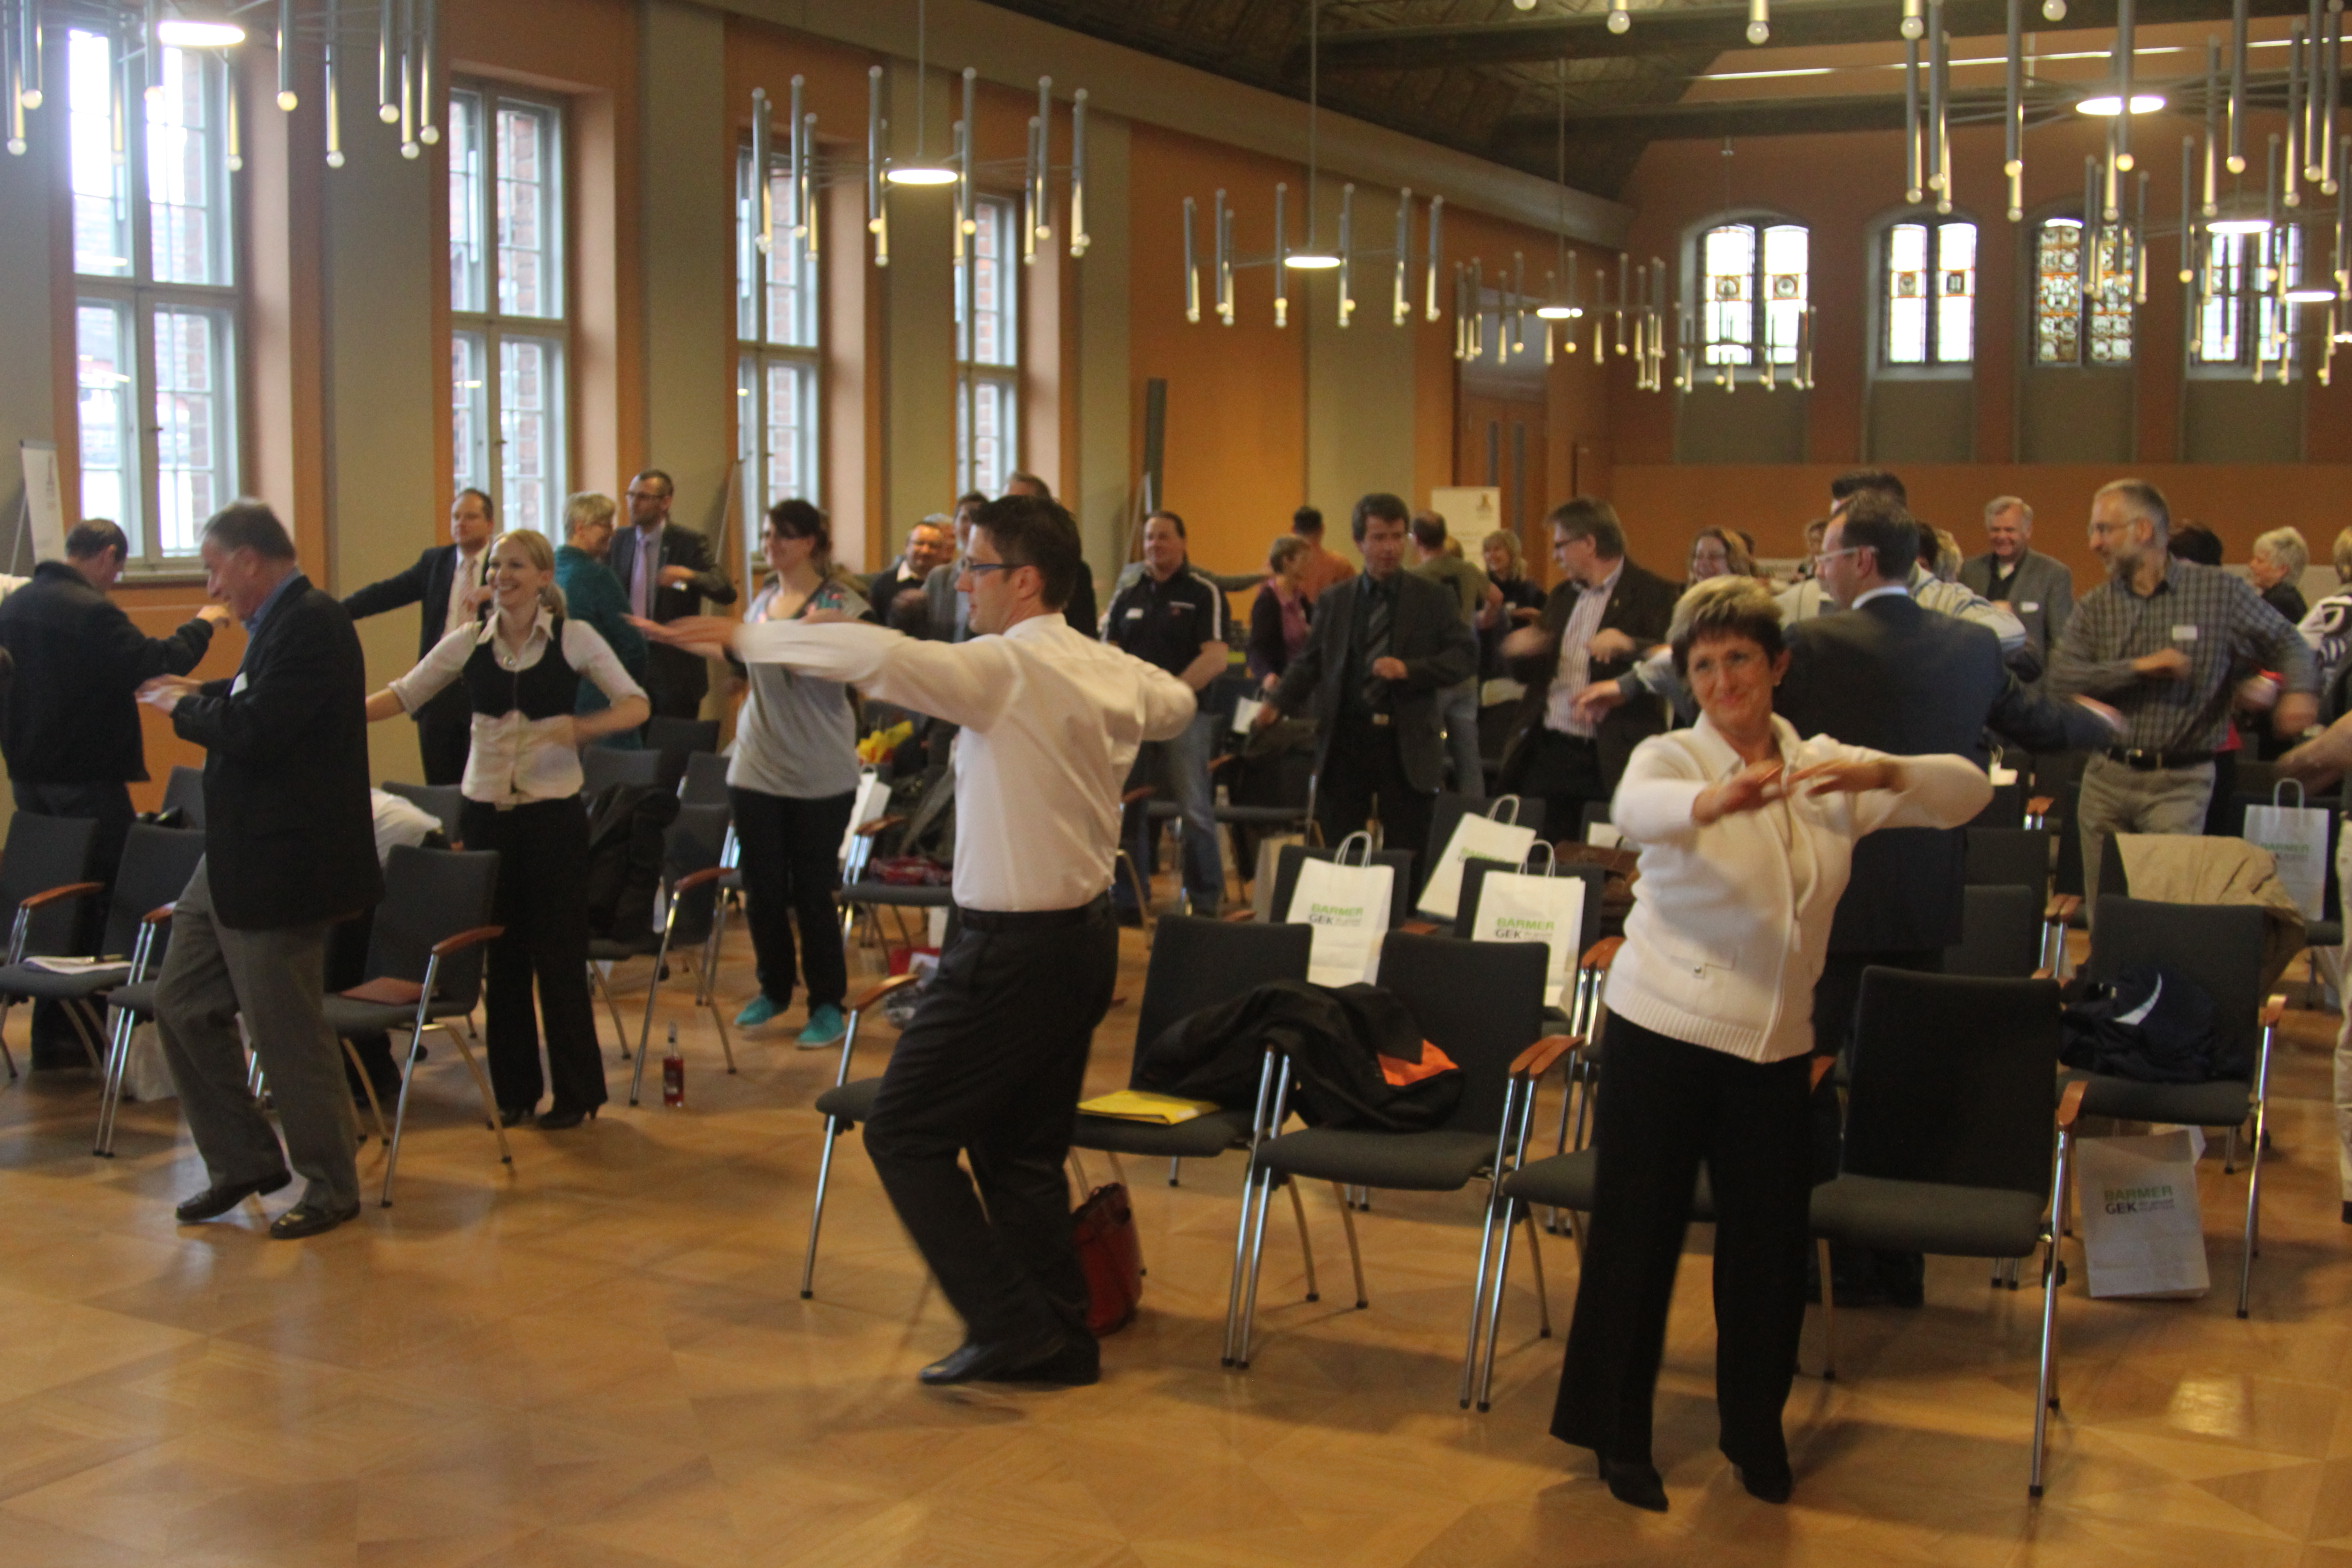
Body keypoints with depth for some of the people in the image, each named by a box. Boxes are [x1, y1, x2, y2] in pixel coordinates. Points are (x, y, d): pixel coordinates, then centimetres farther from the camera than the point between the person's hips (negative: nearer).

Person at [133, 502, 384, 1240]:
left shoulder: (312, 623, -20)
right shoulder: (284, 620, 11)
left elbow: (254, 730, -27)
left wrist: (184, 710, -10)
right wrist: (201, 692, 11)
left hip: (279, 866, -11)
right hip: (234, 859, 11)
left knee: (287, 1032, 1)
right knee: (181, 1004, 16)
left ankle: (330, 1186, 18)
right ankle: (242, 1162, 28)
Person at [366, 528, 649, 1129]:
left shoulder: (574, 638, -3)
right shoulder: (467, 643, 4)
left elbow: (636, 706, -3)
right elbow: (402, 695, 7)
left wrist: (581, 727, -21)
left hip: (553, 813, -3)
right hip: (486, 810, 3)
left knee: (558, 955, 1)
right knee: (500, 954, 8)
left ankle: (576, 1092, 14)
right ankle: (514, 1089, 21)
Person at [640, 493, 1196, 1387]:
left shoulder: (1008, 667, -17)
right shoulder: (1115, 672, 8)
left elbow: (877, 656, -31)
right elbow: (1176, 705, 30)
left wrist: (745, 637, -24)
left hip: (1013, 949, -9)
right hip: (1086, 936, 9)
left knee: (906, 1134, 2)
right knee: (1022, 1149, 18)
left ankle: (1009, 1323, 2)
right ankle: (1057, 1339, 23)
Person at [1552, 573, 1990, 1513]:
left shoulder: (1825, 768, 5)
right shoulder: (1672, 757, -6)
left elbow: (1967, 792, -4)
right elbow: (1634, 810, -31)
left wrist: (1880, 775, -25)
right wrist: (1716, 801, -53)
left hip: (1775, 1044, 3)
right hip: (1664, 1033, -3)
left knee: (1771, 1242, 9)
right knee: (1639, 1235, 3)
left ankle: (1755, 1428, 30)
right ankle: (1617, 1432, 20)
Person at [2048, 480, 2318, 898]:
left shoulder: (2219, 591, -1)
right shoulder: (2094, 607, 5)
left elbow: (2285, 642, 8)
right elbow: (2060, 679, -7)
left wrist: (2300, 690, -12)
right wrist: (2137, 667, -17)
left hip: (2180, 783, -3)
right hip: (2106, 778, 3)